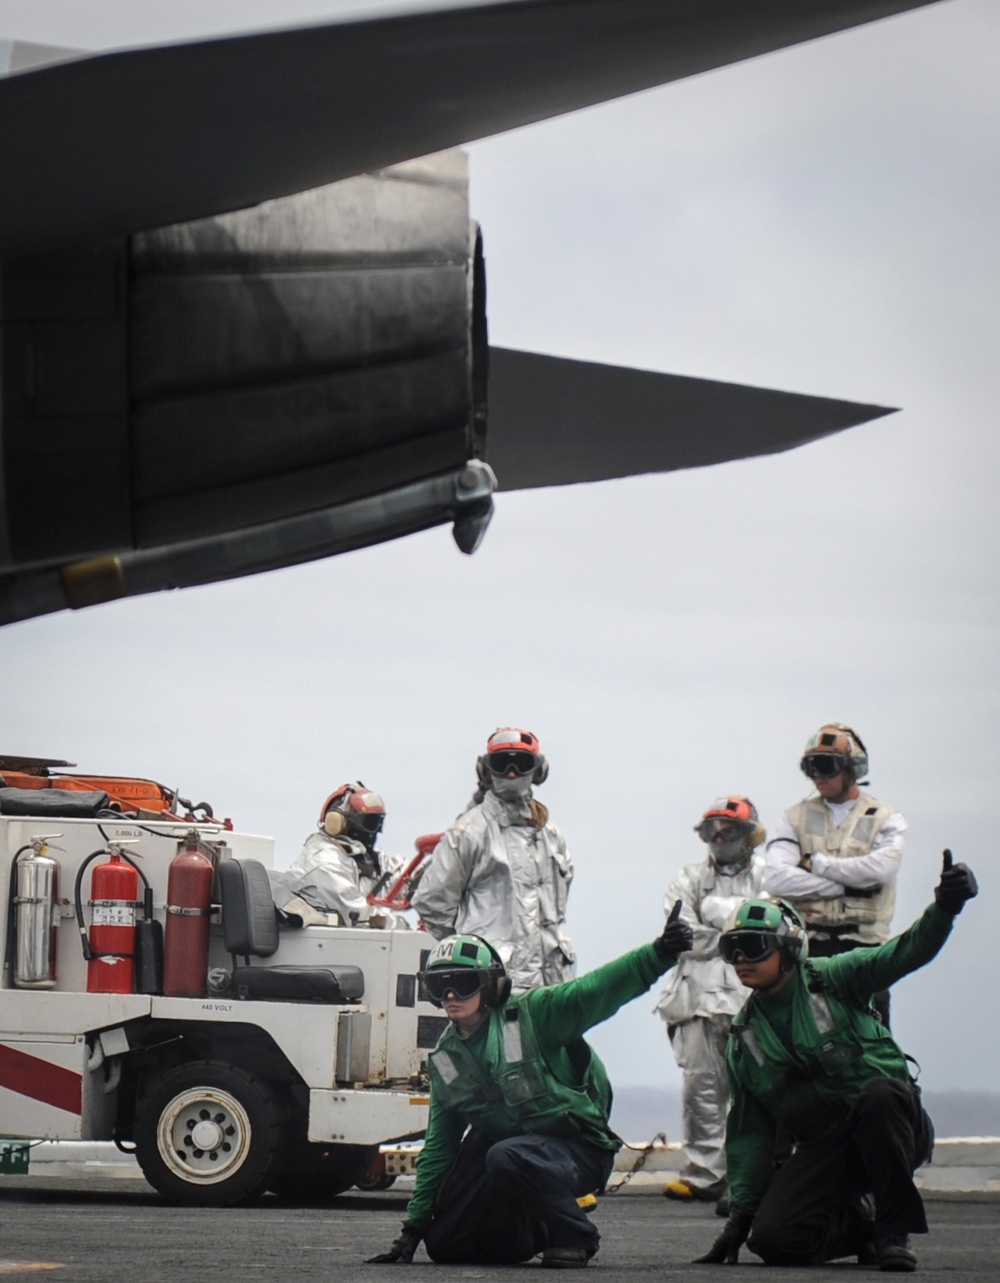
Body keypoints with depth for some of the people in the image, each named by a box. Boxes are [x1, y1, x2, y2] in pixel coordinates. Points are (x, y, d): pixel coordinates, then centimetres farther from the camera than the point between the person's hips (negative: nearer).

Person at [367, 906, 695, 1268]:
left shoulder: (531, 1013, -15)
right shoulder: (446, 1058, 4)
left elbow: (597, 991, -29)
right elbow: (439, 1145, 9)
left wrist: (659, 954, -46)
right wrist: (414, 1225, 6)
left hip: (580, 1150, -7)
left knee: (507, 1158, -37)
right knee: (445, 1244, 2)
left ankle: (574, 1236, -14)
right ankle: (540, 1233, 25)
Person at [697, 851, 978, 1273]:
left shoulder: (833, 979, -2)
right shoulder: (744, 1038, 9)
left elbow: (907, 953, -16)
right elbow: (749, 1132, 11)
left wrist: (944, 907, -36)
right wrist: (740, 1213, 6)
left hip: (891, 1128, -4)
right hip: (823, 1150, 4)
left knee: (880, 1092, -38)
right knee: (771, 1238, -18)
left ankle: (894, 1228, -24)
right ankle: (860, 1227, 13)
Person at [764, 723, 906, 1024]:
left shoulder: (885, 819, 8)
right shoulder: (796, 818, 12)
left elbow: (880, 868, -14)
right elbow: (776, 879, -5)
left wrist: (816, 863, -7)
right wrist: (847, 884, -10)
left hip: (864, 945, -1)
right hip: (808, 946, 1)